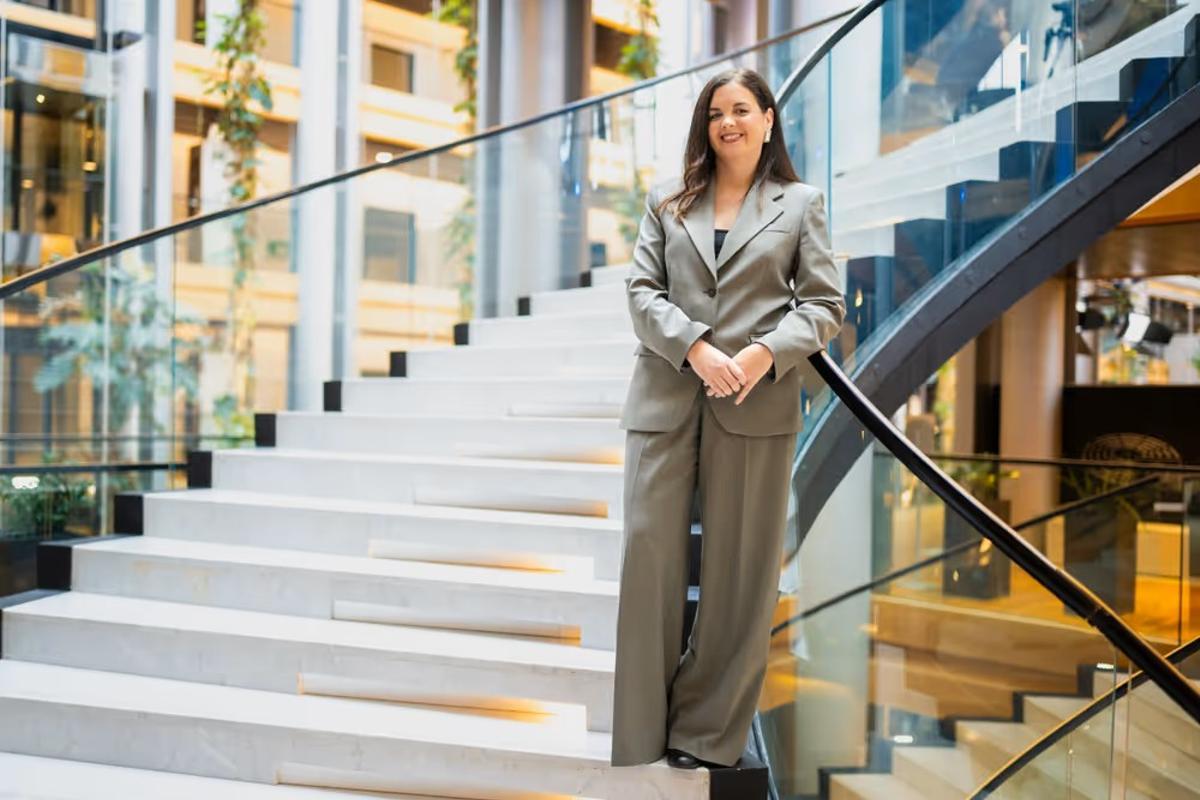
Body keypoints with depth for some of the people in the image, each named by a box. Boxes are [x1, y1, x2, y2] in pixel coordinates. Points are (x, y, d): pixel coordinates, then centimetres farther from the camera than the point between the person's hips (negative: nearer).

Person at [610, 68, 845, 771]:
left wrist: (766, 352, -13)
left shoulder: (801, 204, 11)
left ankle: (707, 735, 17)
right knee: (650, 552, -2)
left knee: (739, 568, 3)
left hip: (757, 404, -1)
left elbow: (825, 304, 5)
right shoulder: (668, 202, 14)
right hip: (666, 397, 1)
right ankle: (639, 741, 11)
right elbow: (642, 290, 5)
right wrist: (696, 349, -12)